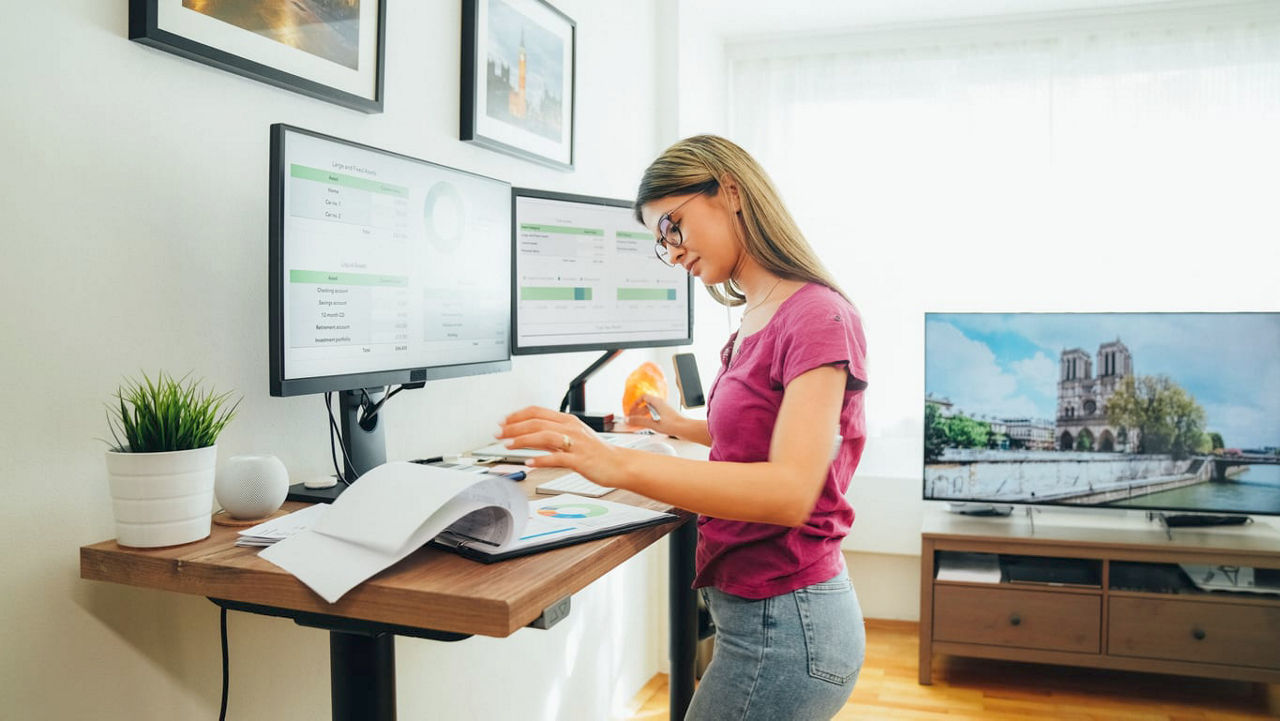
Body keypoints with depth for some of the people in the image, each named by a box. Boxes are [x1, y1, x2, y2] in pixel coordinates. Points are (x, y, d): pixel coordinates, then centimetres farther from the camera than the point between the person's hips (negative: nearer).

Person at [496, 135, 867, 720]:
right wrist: (681, 426, 22)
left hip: (784, 627, -8)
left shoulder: (817, 317, -17)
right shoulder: (755, 323, 7)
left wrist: (619, 463, -35)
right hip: (757, 609, 8)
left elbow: (790, 491, -28)